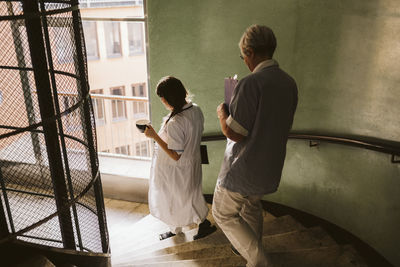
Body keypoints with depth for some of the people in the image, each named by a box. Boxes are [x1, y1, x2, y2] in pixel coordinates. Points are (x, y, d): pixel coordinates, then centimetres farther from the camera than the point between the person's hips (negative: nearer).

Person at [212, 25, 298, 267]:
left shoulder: (251, 84, -24)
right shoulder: (290, 83, 1)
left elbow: (234, 133, -24)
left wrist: (222, 113, -3)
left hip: (244, 169, -8)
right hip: (271, 167, 8)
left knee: (224, 214, 12)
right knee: (252, 205, 30)